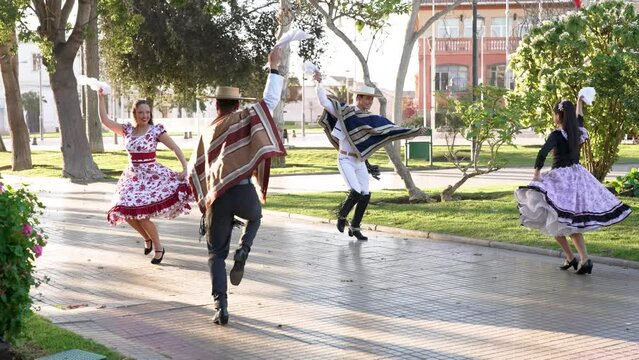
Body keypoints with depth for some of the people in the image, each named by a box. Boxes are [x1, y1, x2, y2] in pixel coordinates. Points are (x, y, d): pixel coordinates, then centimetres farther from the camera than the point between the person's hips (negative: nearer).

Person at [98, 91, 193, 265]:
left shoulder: (156, 130, -7)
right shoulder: (127, 130, 6)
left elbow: (176, 148, -7)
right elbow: (105, 120, 7)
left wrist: (185, 169, -18)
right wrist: (100, 97, 3)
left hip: (151, 175, -5)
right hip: (132, 176, 5)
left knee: (142, 215, -13)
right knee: (128, 214, 2)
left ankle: (158, 247, 7)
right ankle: (147, 238, 30)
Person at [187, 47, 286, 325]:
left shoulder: (207, 132, 18)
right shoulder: (243, 119, 7)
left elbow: (194, 171, 20)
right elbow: (269, 102, 3)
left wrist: (204, 201, 31)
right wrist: (273, 68, 10)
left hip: (216, 198, 2)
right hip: (243, 191, -2)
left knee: (216, 254, 12)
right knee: (255, 218, 34)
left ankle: (221, 307, 0)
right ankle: (242, 252, 4)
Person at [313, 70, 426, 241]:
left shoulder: (373, 119, 6)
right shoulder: (344, 111, -6)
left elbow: (393, 129, 6)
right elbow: (324, 101, -11)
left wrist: (415, 132, 1)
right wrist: (319, 83, -22)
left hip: (360, 163, 6)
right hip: (345, 160, -5)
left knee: (365, 196, 4)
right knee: (356, 192, -18)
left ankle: (354, 228, 20)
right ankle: (341, 216, 10)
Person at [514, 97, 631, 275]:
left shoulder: (557, 134, -13)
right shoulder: (579, 132, 6)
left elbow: (543, 152, -28)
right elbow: (579, 119, 30)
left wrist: (536, 172, -18)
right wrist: (579, 103, 45)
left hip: (561, 178, -7)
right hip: (578, 176, 7)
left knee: (555, 220, 2)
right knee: (572, 222, 12)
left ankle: (570, 258, 1)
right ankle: (584, 259, 1)